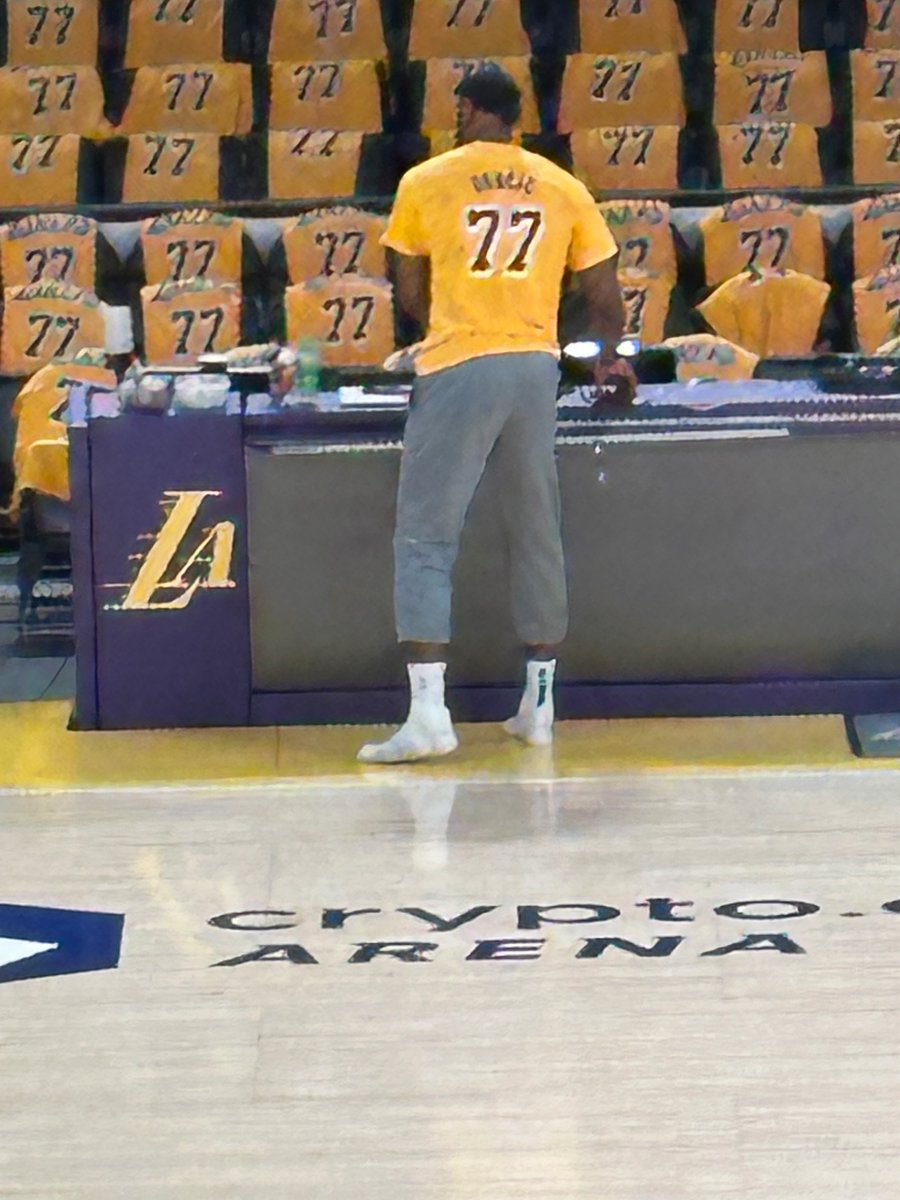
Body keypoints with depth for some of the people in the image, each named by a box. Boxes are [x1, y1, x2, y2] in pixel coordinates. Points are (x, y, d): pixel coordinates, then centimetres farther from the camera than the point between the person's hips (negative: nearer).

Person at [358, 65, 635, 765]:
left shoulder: (424, 183, 3)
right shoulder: (562, 187, 10)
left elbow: (411, 296, 10)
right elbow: (605, 298, 13)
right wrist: (611, 360, 33)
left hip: (457, 371, -3)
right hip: (537, 367, 3)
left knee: (425, 540, -1)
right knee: (538, 536, 14)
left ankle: (428, 711, -12)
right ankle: (539, 705, 20)